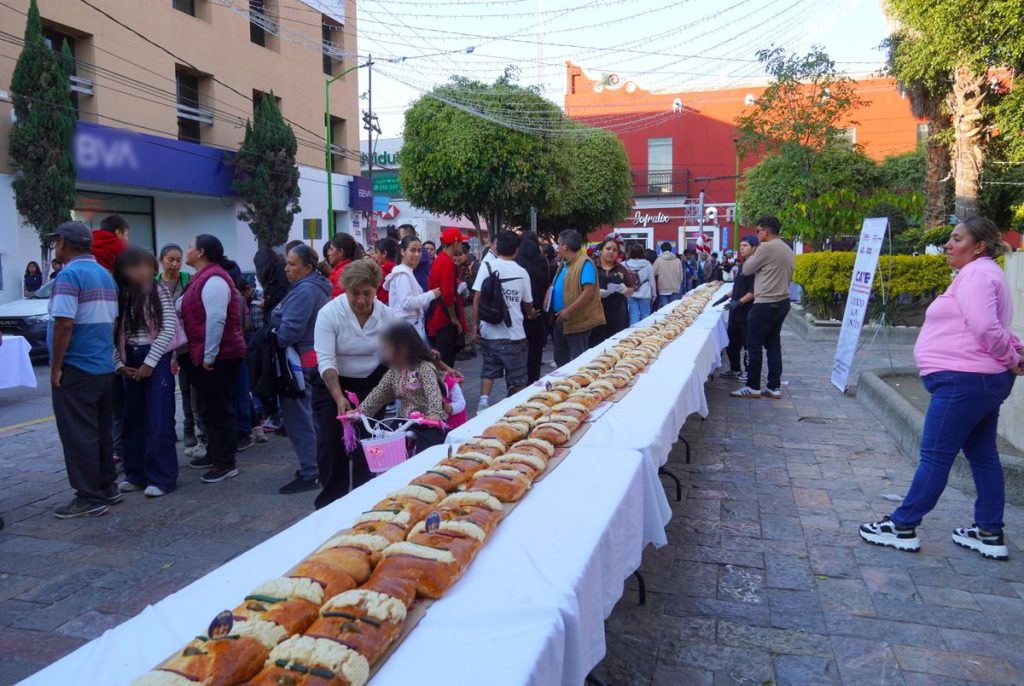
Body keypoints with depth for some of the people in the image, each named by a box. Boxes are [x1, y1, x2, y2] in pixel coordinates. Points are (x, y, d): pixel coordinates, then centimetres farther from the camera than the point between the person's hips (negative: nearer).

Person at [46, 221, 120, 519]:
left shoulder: (70, 275, -14)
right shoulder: (106, 275, 12)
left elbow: (63, 324, -21)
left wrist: (55, 367, -14)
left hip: (75, 369, -8)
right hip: (104, 368, 8)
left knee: (78, 435, -1)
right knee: (101, 431, 15)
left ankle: (90, 498, 4)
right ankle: (107, 487, 22)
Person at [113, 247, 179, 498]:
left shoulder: (159, 292, -4)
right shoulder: (118, 295, 5)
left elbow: (168, 329, -9)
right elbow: (113, 333, 5)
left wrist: (149, 363, -12)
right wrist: (119, 365, -5)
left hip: (157, 360, -4)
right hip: (130, 363, 4)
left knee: (158, 419, -4)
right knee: (133, 418, 10)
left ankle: (161, 477, 2)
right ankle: (135, 473, 22)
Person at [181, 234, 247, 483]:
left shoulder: (213, 279, -17)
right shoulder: (203, 277, 16)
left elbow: (215, 320, -24)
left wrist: (209, 356, -23)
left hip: (218, 357, -10)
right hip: (205, 356, 10)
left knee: (219, 409, -4)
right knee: (210, 408, 18)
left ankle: (226, 463, 3)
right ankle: (214, 454, 30)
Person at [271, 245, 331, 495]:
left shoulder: (305, 291, -18)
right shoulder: (318, 287, 13)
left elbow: (290, 330, -23)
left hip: (300, 359, -10)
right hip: (314, 357, 10)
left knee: (297, 417, -4)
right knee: (310, 414, 19)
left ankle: (309, 474, 2)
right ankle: (319, 463, 29)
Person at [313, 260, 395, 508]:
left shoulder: (386, 315, -10)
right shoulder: (329, 313, -20)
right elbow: (325, 360, -26)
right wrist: (339, 398, -38)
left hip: (371, 384, 2)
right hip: (333, 384, -2)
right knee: (331, 443, -2)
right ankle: (329, 503, 17)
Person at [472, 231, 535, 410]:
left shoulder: (487, 266, -3)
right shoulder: (522, 272, 0)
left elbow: (477, 298, -7)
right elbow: (528, 304, 11)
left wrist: (476, 325, 3)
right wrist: (531, 313, 34)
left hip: (489, 330, 1)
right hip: (514, 333, -1)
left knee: (488, 370, 17)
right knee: (517, 378, 12)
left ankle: (483, 402, 4)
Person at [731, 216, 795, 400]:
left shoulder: (766, 248, -15)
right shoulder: (788, 250, 13)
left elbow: (747, 270, -5)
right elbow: (787, 277, 16)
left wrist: (753, 255, 10)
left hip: (766, 304, -9)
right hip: (782, 301, 9)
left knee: (754, 345, 0)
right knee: (773, 344, 11)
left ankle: (753, 387, 4)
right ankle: (774, 387, 13)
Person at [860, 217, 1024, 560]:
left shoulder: (976, 273, -13)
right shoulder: (981, 273, 20)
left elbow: (986, 326, -24)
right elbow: (994, 327, 21)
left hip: (963, 380, -11)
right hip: (984, 380, 11)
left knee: (935, 456, -4)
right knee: (982, 455, 13)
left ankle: (903, 527, 4)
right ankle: (990, 533, 21)